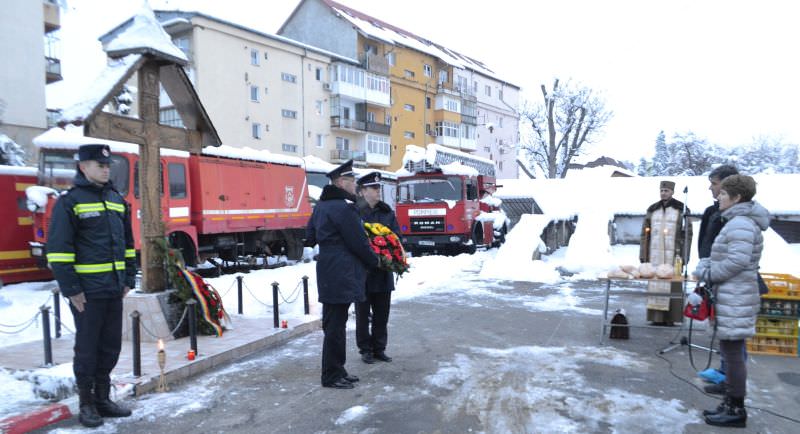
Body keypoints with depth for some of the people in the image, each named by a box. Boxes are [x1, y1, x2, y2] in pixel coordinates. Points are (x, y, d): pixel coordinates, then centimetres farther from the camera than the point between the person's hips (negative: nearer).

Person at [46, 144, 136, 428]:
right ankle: (87, 403, 21)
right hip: (87, 292, -6)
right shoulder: (70, 202, -8)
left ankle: (102, 398, 27)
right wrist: (71, 289, -14)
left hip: (114, 289, 6)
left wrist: (129, 279, 12)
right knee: (87, 349, 6)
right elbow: (59, 250, -11)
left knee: (111, 347, 13)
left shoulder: (117, 200, 12)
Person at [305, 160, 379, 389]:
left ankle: (337, 370, 26)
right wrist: (374, 261, 1)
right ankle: (332, 376, 8)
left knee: (334, 323, 16)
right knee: (335, 325, -2)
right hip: (341, 274, -10)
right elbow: (359, 243, -15)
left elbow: (310, 236, 22)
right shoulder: (343, 207, -17)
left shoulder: (321, 205, 14)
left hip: (328, 273, 10)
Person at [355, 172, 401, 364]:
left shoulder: (387, 212, 7)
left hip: (384, 271, 4)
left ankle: (379, 348, 25)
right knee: (363, 313, 9)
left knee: (382, 312, 12)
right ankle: (366, 349, 22)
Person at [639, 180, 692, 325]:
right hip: (655, 255, 3)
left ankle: (671, 318, 4)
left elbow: (687, 234, -2)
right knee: (654, 284, 2)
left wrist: (684, 256, -9)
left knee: (672, 285, -3)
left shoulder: (681, 209, 0)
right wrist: (643, 255, 5)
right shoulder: (652, 210, 11)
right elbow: (645, 233, 11)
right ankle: (657, 317, 8)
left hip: (673, 255, -3)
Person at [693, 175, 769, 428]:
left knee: (733, 353, -2)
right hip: (731, 297, 11)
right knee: (730, 352, 16)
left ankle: (736, 410, 8)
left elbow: (737, 261, -23)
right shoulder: (737, 222, 17)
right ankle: (731, 404, 27)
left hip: (735, 299, -11)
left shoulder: (741, 224, -16)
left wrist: (707, 274, -12)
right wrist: (706, 266, 6)